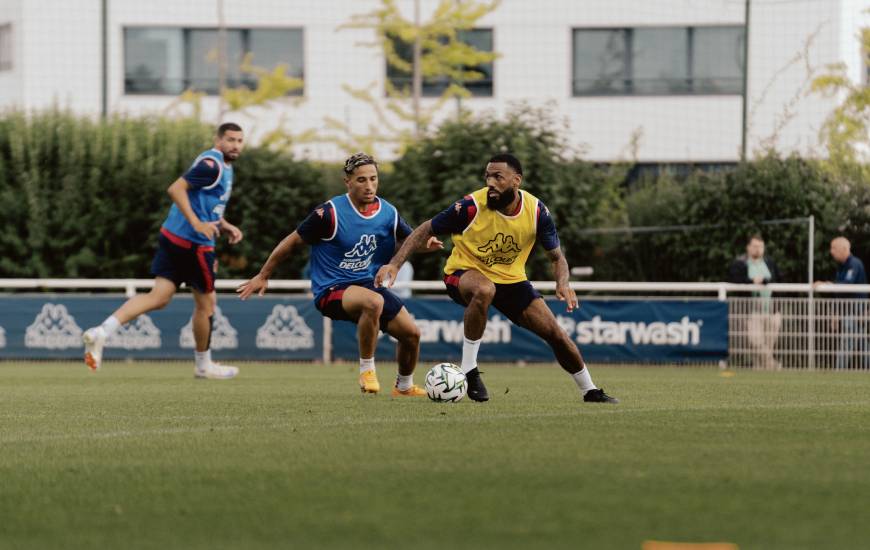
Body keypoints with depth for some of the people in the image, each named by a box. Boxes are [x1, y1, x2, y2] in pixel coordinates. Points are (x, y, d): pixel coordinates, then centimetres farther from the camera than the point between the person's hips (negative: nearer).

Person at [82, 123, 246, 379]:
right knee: (206, 302, 7)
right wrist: (197, 223, -26)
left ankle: (103, 331, -17)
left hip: (173, 238, 9)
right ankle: (203, 365, 23)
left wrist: (225, 226, 20)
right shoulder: (211, 164, -13)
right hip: (193, 243, -9)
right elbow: (176, 189, -22)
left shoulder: (224, 166, 20)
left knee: (158, 297, -1)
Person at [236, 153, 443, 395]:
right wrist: (263, 277, -2)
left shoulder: (388, 213, -1)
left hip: (368, 284, 6)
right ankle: (367, 370, -19)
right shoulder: (330, 213, -17)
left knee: (411, 333, 0)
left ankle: (404, 386, 29)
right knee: (373, 302, -37)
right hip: (331, 290, -6)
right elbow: (293, 241, -8)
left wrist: (425, 243, -10)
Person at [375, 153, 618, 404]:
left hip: (511, 279, 4)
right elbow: (425, 231, -13)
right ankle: (468, 371, -27)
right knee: (484, 290, -40)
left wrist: (563, 285, -24)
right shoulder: (471, 207, -23)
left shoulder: (536, 211, -15)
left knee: (554, 333, -3)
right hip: (464, 273, -4)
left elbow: (557, 257, -3)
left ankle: (590, 391, 21)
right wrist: (395, 264, -22)